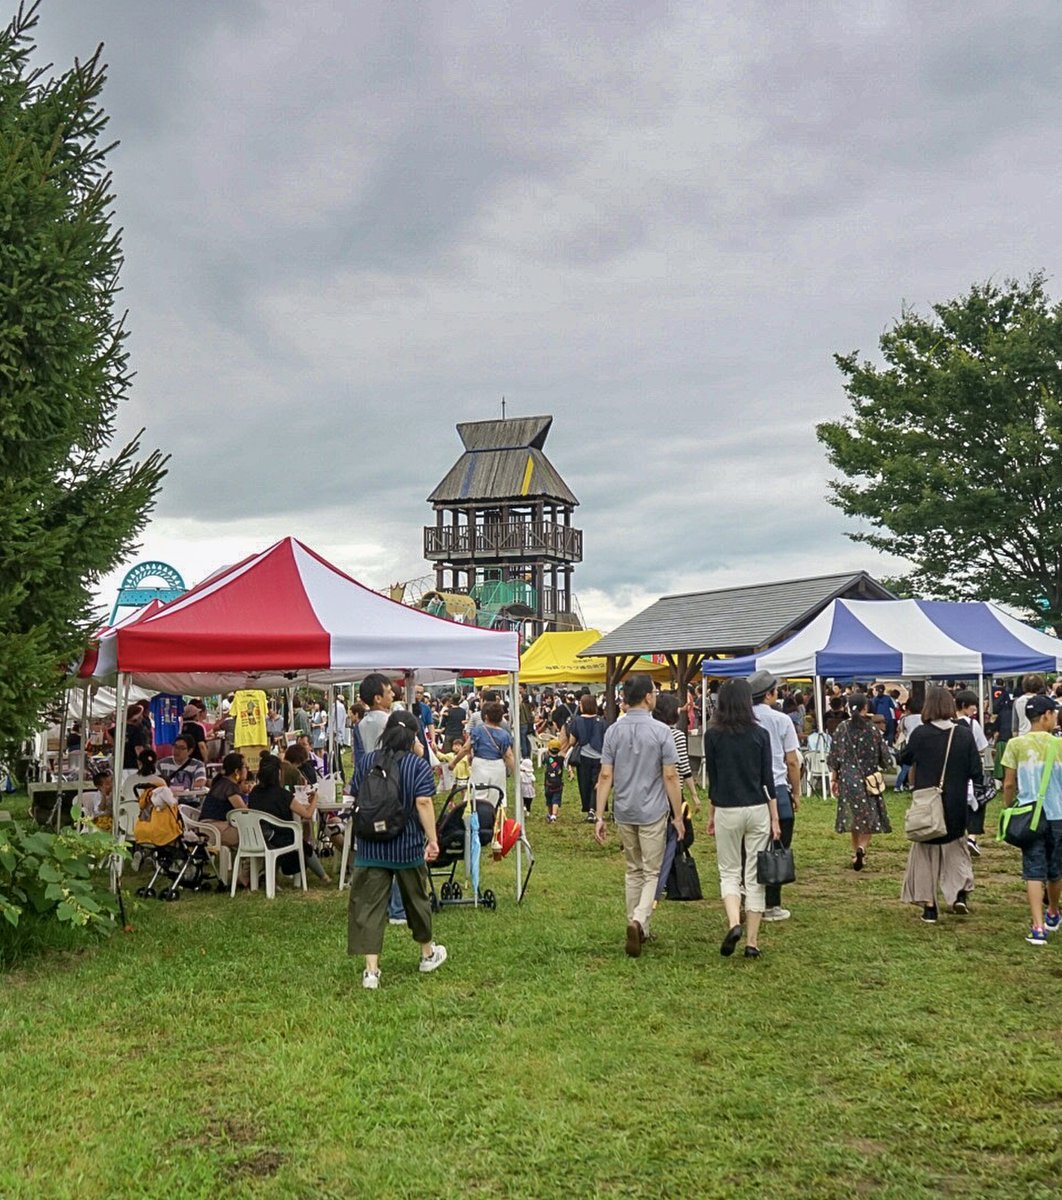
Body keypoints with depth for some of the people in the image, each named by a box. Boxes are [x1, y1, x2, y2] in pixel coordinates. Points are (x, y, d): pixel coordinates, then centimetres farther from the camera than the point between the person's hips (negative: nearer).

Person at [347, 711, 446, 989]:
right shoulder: (418, 765, -8)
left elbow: (356, 797, 10)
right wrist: (433, 840, -15)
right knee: (416, 899, 17)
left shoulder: (368, 761, 2)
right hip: (407, 847, -1)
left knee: (369, 905, 1)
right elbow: (423, 803, -17)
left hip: (370, 847, 1)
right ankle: (428, 954, 36)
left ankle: (371, 970, -5)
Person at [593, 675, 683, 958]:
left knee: (633, 871, 18)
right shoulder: (661, 731, -10)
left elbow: (605, 777, -2)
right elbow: (670, 777, -10)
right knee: (652, 873, 4)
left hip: (623, 812, 4)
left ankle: (638, 929, 23)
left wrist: (599, 816, 1)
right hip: (653, 813, -4)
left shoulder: (613, 731, 0)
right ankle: (638, 920, -18)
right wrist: (678, 816, -2)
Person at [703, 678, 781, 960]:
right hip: (758, 810, 0)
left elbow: (712, 778, 1)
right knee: (755, 875, 7)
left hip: (726, 811, 0)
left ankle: (733, 923, -12)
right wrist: (775, 819, 4)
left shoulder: (712, 735, -3)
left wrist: (710, 815, 10)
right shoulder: (760, 734, -3)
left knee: (729, 872, 12)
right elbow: (767, 779, -1)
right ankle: (752, 941, 9)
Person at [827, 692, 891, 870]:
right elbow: (884, 759, -1)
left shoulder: (842, 728, -4)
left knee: (853, 818, 15)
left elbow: (833, 757, 0)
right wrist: (876, 765, 21)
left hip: (848, 780, 2)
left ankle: (856, 852, 20)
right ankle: (862, 848, -15)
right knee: (870, 818, 7)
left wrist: (833, 778, 10)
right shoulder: (873, 729, -7)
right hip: (870, 780, -2)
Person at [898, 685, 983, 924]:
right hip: (956, 806, 2)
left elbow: (904, 758, 4)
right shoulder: (965, 734, -7)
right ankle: (960, 893, 6)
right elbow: (976, 771, -4)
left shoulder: (921, 734, -12)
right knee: (956, 849, 22)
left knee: (926, 852, 10)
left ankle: (929, 908, 11)